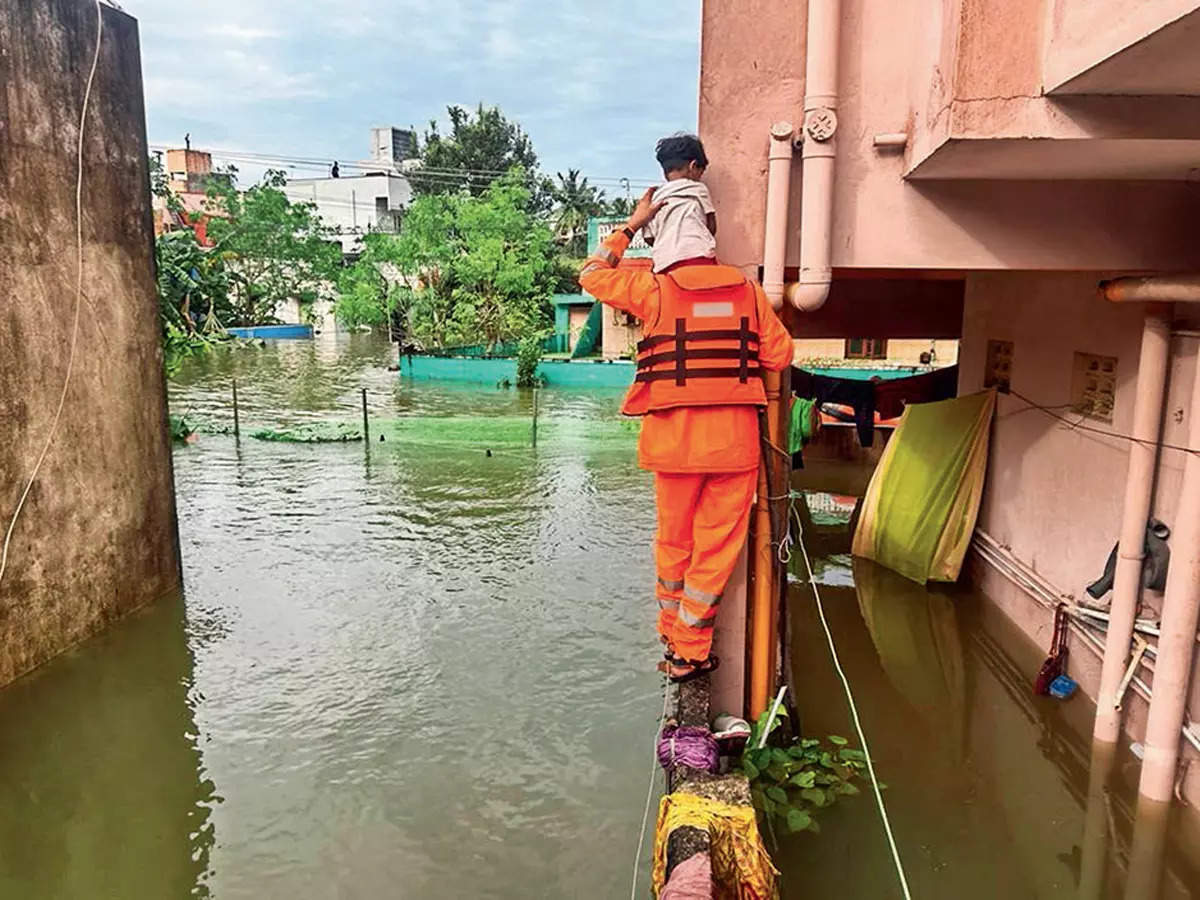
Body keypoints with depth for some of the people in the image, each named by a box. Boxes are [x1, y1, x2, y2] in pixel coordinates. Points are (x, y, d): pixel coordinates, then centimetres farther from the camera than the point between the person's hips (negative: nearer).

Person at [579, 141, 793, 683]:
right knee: (717, 546, 9)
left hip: (675, 437, 0)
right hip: (735, 438, 1)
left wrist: (631, 225, 12)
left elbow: (593, 275, 10)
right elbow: (780, 355, 3)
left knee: (673, 541, 18)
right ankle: (688, 652, 15)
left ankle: (671, 632, 34)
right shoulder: (747, 290, 3)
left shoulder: (655, 289, -2)